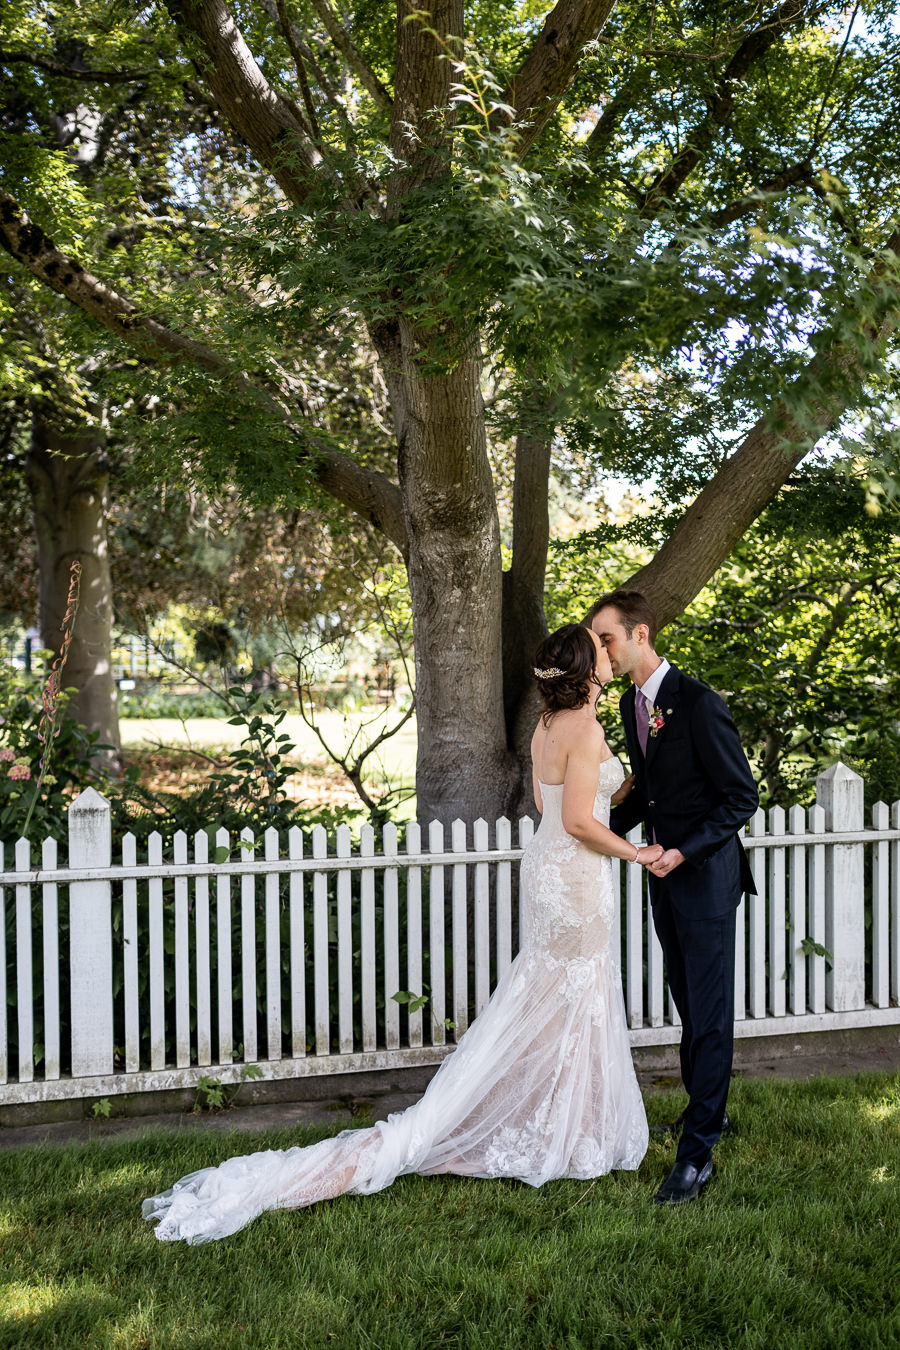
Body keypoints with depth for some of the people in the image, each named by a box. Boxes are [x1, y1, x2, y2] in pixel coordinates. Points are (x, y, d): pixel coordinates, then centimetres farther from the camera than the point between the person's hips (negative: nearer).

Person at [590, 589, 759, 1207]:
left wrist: (684, 851, -23)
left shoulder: (699, 703, -20)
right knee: (688, 1004, 18)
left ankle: (697, 1151, 1)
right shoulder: (632, 703, 7)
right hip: (667, 873, 8)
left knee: (709, 1011, -3)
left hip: (706, 873, -8)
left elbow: (742, 797, -17)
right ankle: (709, 1109, 34)